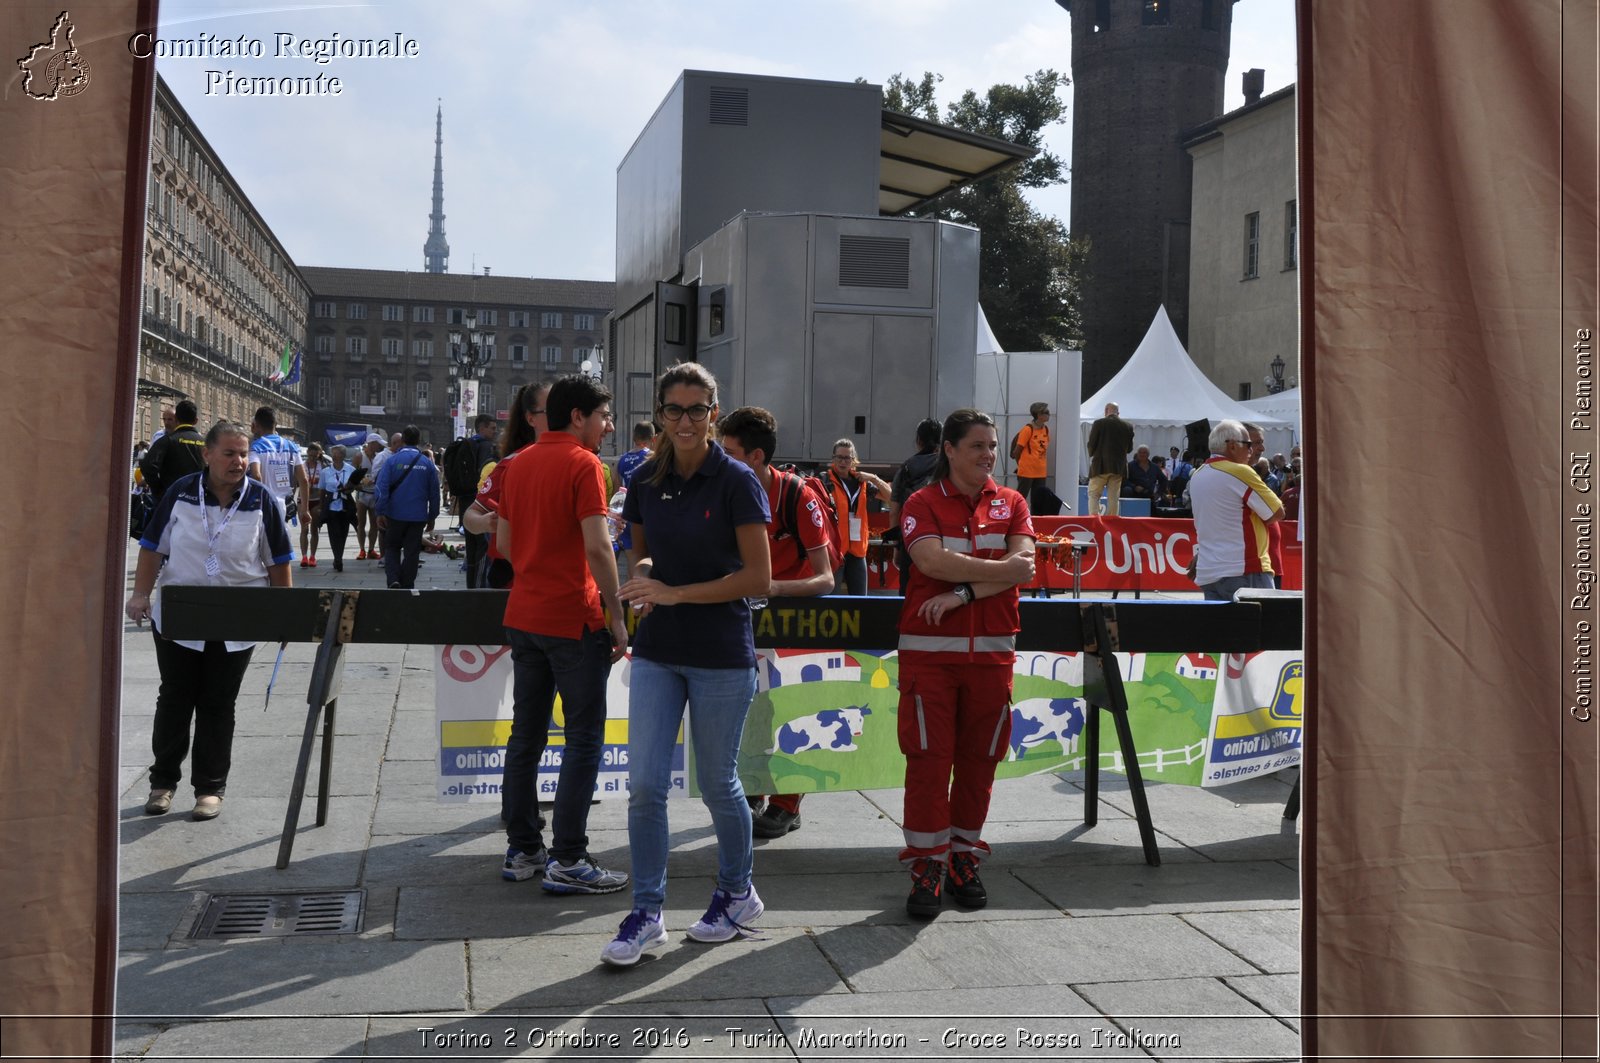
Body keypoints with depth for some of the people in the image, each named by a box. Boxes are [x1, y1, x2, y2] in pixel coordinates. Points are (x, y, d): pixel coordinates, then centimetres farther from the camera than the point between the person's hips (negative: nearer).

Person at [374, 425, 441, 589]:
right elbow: (434, 493, 5)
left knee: (392, 547, 13)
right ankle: (407, 586, 11)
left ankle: (393, 579, -7)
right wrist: (432, 516, 14)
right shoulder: (428, 464, -1)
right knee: (412, 552, 9)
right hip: (418, 516, 1)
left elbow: (382, 488, -12)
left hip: (395, 514, -1)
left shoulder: (392, 460, -7)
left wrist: (380, 512, -9)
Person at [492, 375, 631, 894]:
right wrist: (617, 616, -14)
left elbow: (504, 539, 16)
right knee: (583, 738, -1)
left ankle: (522, 850, 19)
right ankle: (568, 861, -1)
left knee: (526, 734, 13)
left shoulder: (519, 464, 12)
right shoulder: (582, 463, -11)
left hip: (523, 614, 8)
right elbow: (597, 547, -19)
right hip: (574, 617, -8)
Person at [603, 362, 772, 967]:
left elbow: (758, 578, -13)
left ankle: (738, 894, 31)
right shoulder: (646, 481, 4)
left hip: (722, 655, -4)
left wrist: (676, 593, -18)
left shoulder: (737, 482, -11)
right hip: (657, 651, 4)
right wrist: (643, 577, -5)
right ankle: (646, 914, 10)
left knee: (717, 783, 8)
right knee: (644, 783, -2)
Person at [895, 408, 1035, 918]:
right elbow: (933, 561, -15)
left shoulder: (1011, 504, 9)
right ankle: (926, 867, 5)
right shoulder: (922, 503, 2)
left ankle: (963, 858, 22)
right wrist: (1000, 570, -10)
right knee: (928, 758, -3)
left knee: (979, 759, 8)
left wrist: (963, 593, -15)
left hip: (992, 651, 3)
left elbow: (1025, 567, -5)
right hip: (930, 650, -3)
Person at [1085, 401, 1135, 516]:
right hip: (1119, 467, 3)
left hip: (1101, 465, -3)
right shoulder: (1128, 426, 2)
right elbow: (1129, 448, 8)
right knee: (1114, 497, 8)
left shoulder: (1099, 424, -9)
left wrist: (1092, 455, 14)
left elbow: (1091, 444, -5)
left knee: (1093, 495, 4)